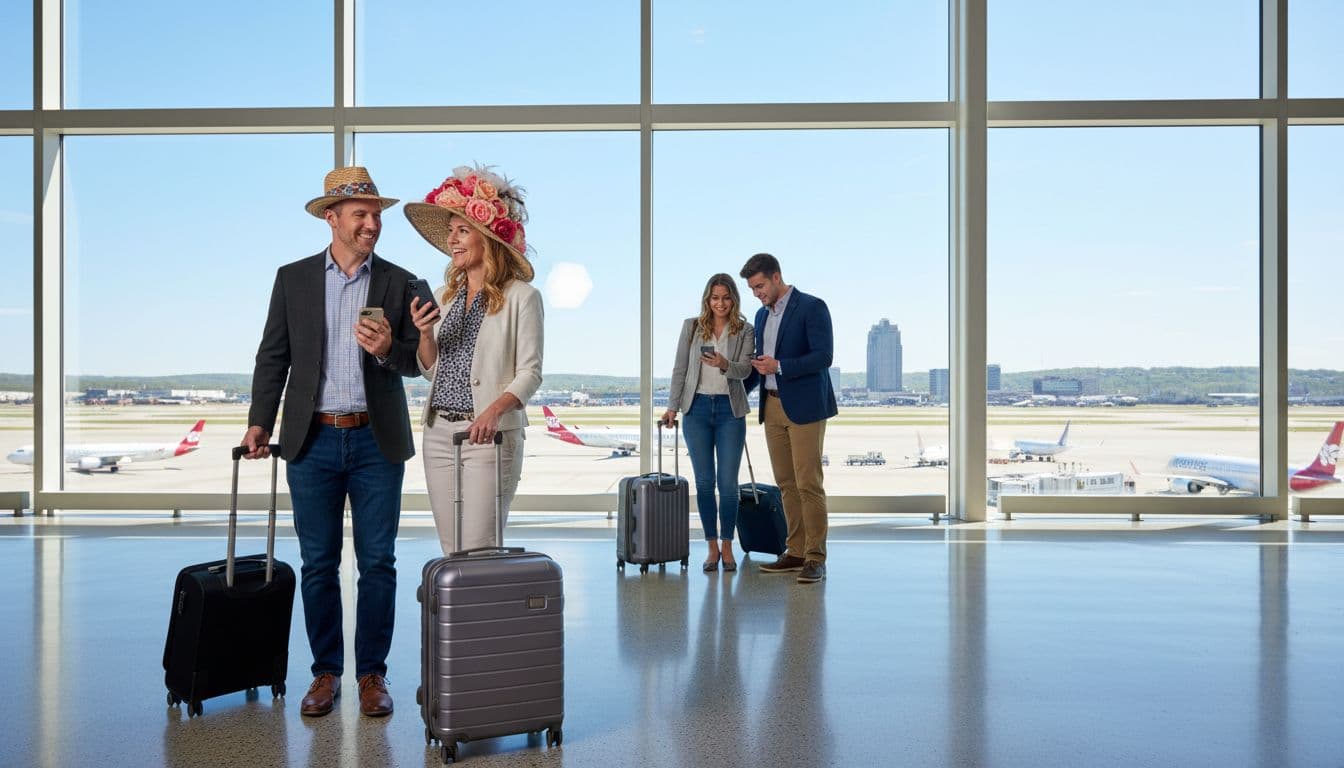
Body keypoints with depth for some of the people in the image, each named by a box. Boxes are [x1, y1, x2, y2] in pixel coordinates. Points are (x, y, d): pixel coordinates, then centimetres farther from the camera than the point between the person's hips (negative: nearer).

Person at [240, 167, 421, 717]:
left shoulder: (398, 283, 4)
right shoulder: (293, 279, 6)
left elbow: (416, 363, 4)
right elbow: (273, 357, 9)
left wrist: (388, 349, -17)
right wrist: (260, 422, 1)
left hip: (376, 442, 0)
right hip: (312, 441, 1)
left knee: (377, 563, 4)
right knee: (318, 564, 8)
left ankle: (372, 673, 18)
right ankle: (326, 671, 23)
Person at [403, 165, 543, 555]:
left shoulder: (521, 296, -5)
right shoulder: (446, 295, 13)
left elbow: (530, 372, -9)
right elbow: (429, 370, 17)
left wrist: (494, 410, -26)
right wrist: (425, 334, -3)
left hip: (488, 434, -6)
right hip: (438, 432, 6)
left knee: (479, 552, -6)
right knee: (450, 552, 11)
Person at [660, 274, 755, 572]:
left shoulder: (745, 331, 3)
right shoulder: (691, 327, 6)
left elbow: (745, 370, -9)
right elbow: (679, 369, 6)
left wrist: (724, 364, -29)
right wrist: (672, 406, 0)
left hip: (730, 410, -1)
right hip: (697, 407, 1)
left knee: (728, 483, -2)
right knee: (704, 482, 4)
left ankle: (727, 546, 12)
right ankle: (712, 547, 14)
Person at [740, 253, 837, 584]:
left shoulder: (811, 307, -8)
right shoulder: (762, 314, 16)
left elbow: (823, 356, -16)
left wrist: (779, 366, -20)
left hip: (804, 407, -7)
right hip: (772, 406, 7)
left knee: (808, 484, -7)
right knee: (786, 484, 10)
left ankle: (815, 558, -1)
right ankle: (795, 552, 17)